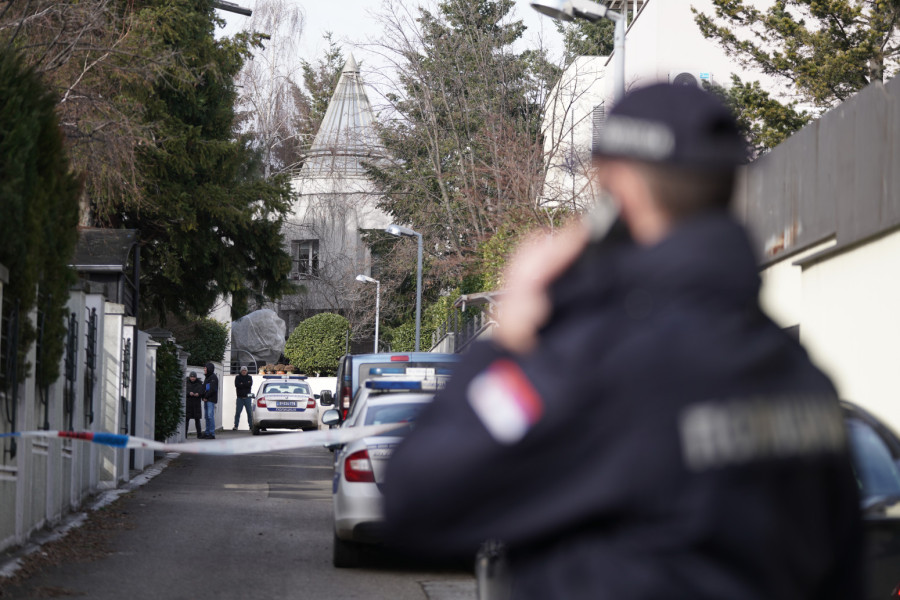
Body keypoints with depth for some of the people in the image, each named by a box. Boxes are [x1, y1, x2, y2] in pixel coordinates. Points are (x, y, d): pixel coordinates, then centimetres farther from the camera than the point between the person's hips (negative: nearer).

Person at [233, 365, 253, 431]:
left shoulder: (249, 377, 9)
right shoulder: (237, 378, 8)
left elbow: (250, 384, -9)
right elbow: (237, 385, -10)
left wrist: (242, 384, -11)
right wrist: (246, 384, -10)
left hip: (247, 398, 0)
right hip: (240, 398, 0)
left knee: (249, 412, 0)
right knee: (237, 412, -3)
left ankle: (251, 425, 5)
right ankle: (235, 426, -1)